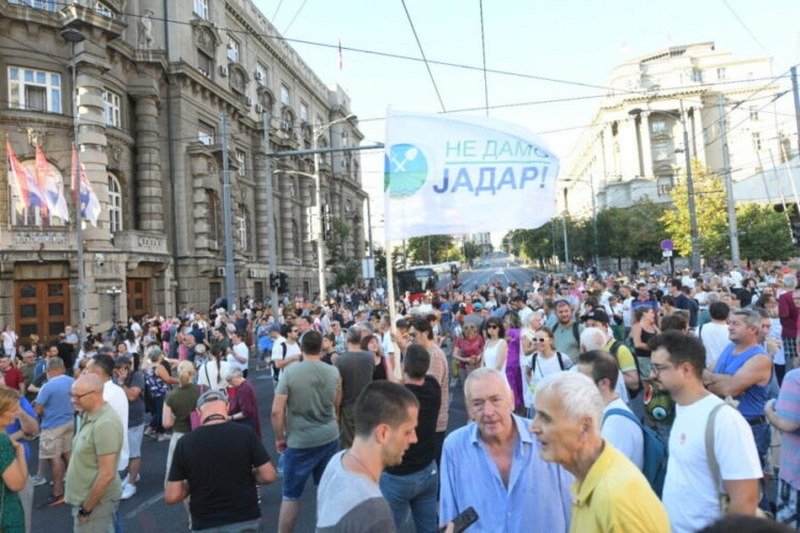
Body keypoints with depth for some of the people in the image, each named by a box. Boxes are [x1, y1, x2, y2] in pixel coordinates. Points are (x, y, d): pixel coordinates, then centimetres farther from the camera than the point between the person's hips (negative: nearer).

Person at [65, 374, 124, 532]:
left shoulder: (105, 424, -26)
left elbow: (107, 474, -25)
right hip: (86, 498, 8)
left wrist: (86, 508, -16)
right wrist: (83, 503, 14)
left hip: (97, 500, -8)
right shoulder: (89, 415, 4)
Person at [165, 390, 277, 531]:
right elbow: (269, 476, -10)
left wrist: (192, 483, 11)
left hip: (205, 525, 1)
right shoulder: (245, 433, -12)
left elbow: (171, 496, -7)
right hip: (245, 520, -1)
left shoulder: (184, 443, -9)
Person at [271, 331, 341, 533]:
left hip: (300, 441, -3)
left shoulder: (290, 371, -13)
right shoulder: (333, 372, -2)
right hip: (330, 438, 4)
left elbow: (277, 411, -13)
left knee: (291, 495, 9)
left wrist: (279, 438, 0)